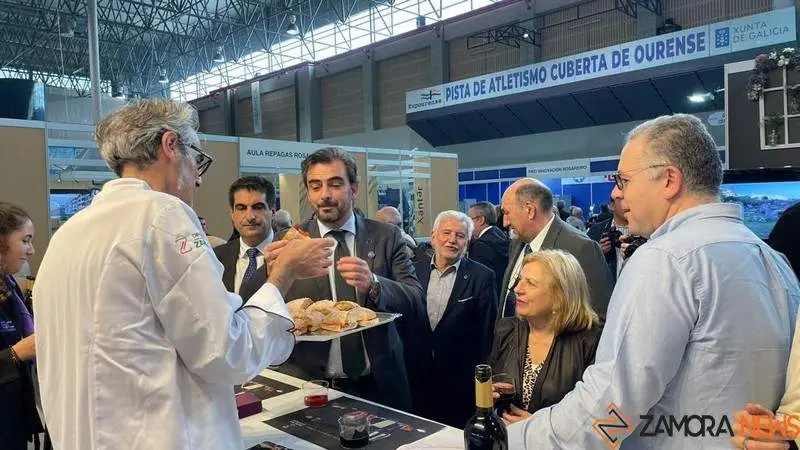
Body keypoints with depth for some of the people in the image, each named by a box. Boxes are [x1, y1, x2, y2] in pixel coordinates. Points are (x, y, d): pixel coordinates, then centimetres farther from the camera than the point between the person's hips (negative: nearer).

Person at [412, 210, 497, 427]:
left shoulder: (482, 277, -7)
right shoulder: (415, 271, 3)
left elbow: (487, 334, -5)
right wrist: (404, 366, 7)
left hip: (462, 383, -3)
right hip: (418, 379, 3)